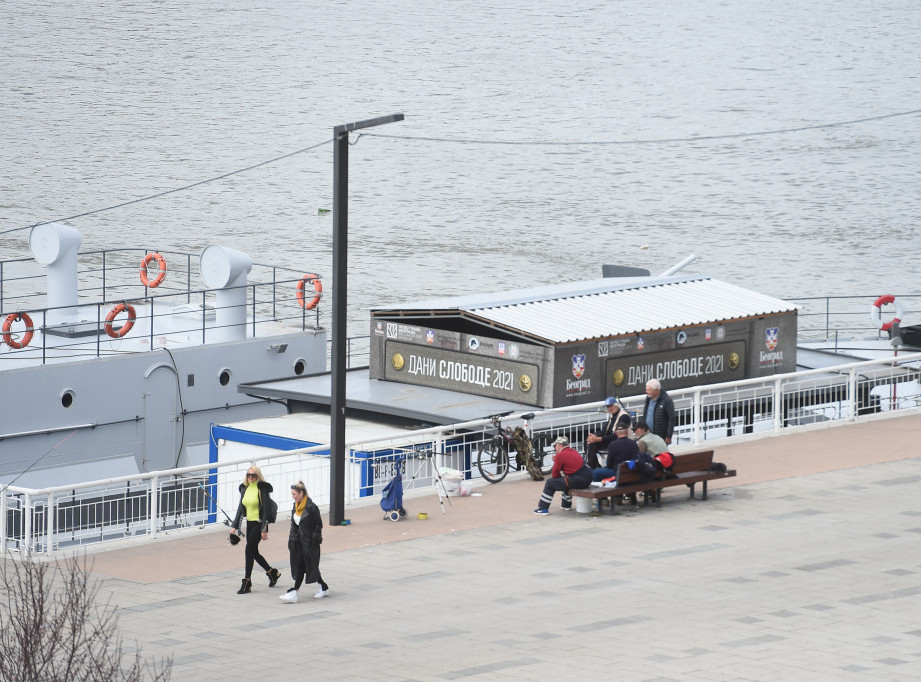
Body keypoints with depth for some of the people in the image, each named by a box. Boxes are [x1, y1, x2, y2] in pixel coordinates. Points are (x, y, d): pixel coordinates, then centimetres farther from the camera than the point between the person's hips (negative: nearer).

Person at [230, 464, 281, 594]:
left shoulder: (262, 489, -11)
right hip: (249, 523, 7)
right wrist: (234, 526, 6)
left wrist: (264, 530, -17)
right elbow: (240, 508, 12)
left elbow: (265, 509, -13)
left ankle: (247, 583, -6)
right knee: (253, 552, 11)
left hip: (259, 523, -7)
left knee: (249, 551, -11)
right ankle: (273, 573, 32)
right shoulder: (245, 488, 8)